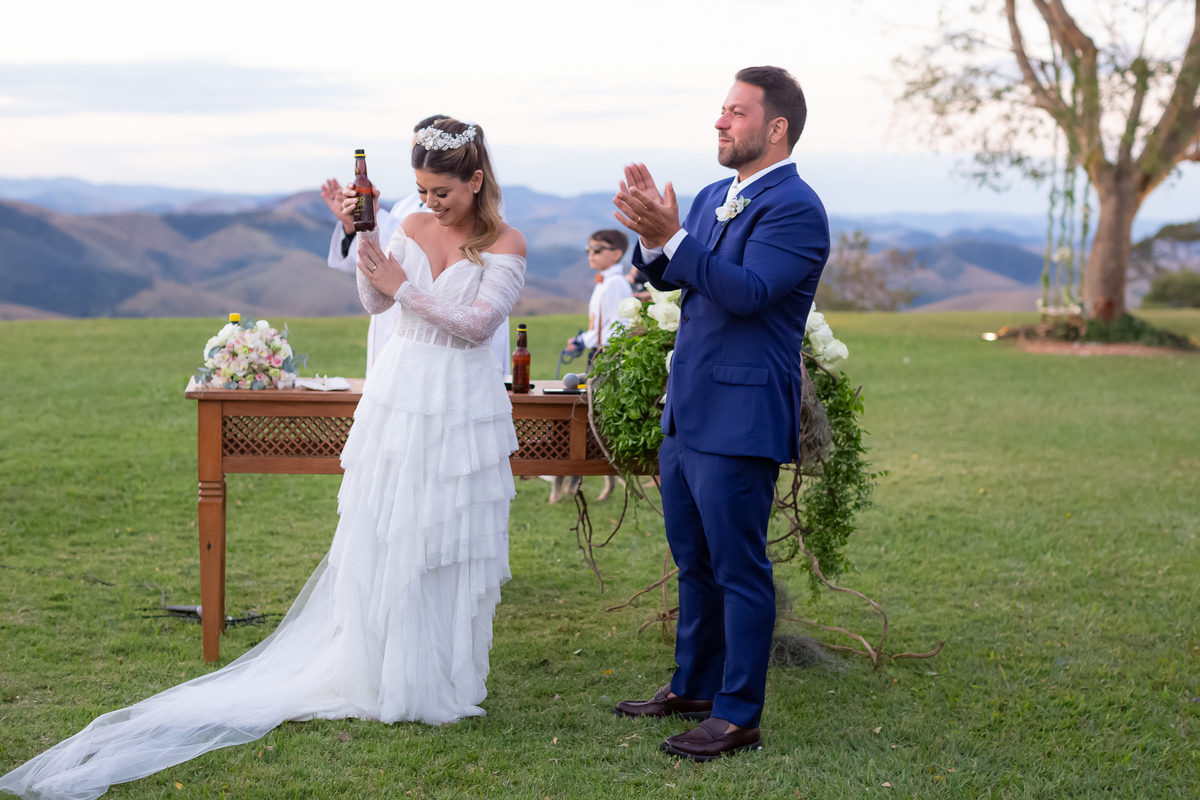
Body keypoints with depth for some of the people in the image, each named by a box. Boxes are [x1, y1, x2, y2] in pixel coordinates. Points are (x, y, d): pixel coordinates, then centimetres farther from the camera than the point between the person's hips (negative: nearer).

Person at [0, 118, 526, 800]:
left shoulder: (506, 245, -5)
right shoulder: (413, 228, 7)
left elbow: (477, 324, -12)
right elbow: (374, 299, 1)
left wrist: (405, 288, -14)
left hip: (464, 407, -3)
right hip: (400, 395, 3)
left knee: (452, 545, 2)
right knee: (381, 538, 4)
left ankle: (441, 683, 16)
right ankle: (383, 675, 15)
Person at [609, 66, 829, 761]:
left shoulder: (795, 209, -13)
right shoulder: (713, 198, 13)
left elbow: (745, 291, -25)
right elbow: (663, 276, 9)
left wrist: (672, 236, -32)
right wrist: (653, 237, -11)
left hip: (740, 420, -9)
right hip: (687, 412, 9)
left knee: (739, 569, -1)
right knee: (695, 562, 19)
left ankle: (739, 716, 8)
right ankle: (693, 688, 33)